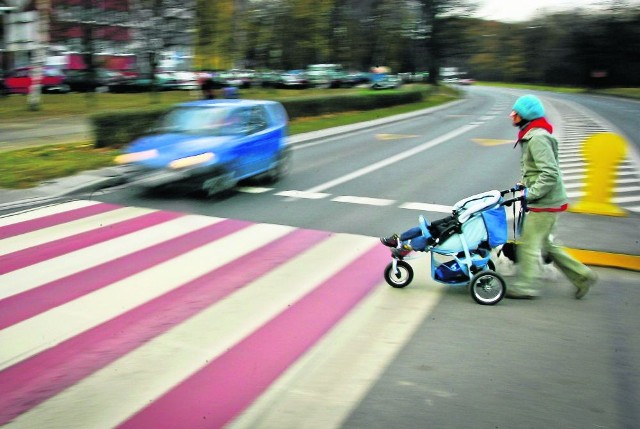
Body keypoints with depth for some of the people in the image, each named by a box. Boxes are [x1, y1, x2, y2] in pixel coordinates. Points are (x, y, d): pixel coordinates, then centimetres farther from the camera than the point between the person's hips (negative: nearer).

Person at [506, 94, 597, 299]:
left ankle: (524, 286, 8)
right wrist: (523, 185, 15)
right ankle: (582, 276, 23)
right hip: (544, 202, 10)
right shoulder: (530, 136, 12)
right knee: (544, 244, 17)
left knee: (529, 243, -2)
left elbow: (550, 174, -26)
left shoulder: (538, 138, -20)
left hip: (546, 203, -10)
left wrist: (529, 195, -24)